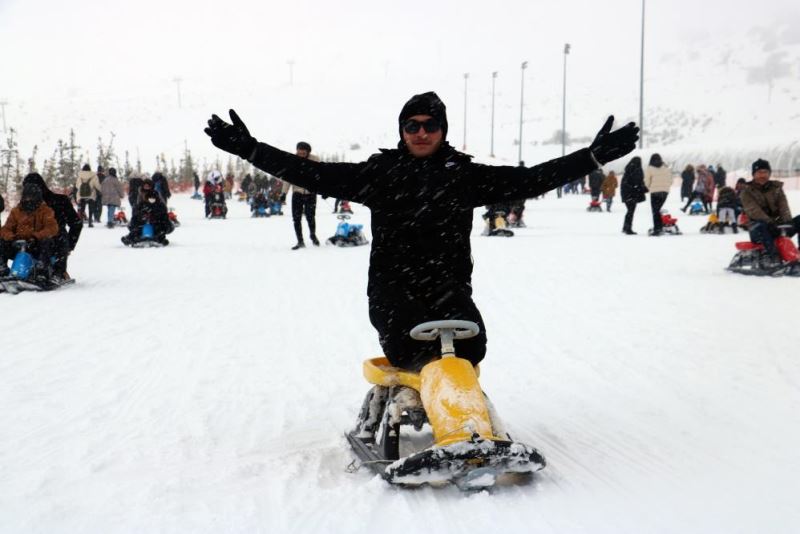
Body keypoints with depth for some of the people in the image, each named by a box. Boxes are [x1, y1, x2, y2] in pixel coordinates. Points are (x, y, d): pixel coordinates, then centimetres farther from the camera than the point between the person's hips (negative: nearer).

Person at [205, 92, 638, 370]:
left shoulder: (465, 175, 7)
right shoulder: (379, 173, 5)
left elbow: (530, 180, 3)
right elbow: (312, 174, 1)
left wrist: (594, 156, -2)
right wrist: (249, 149, -6)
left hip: (449, 285, 1)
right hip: (392, 285, -1)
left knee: (471, 346, -22)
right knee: (407, 349, -26)